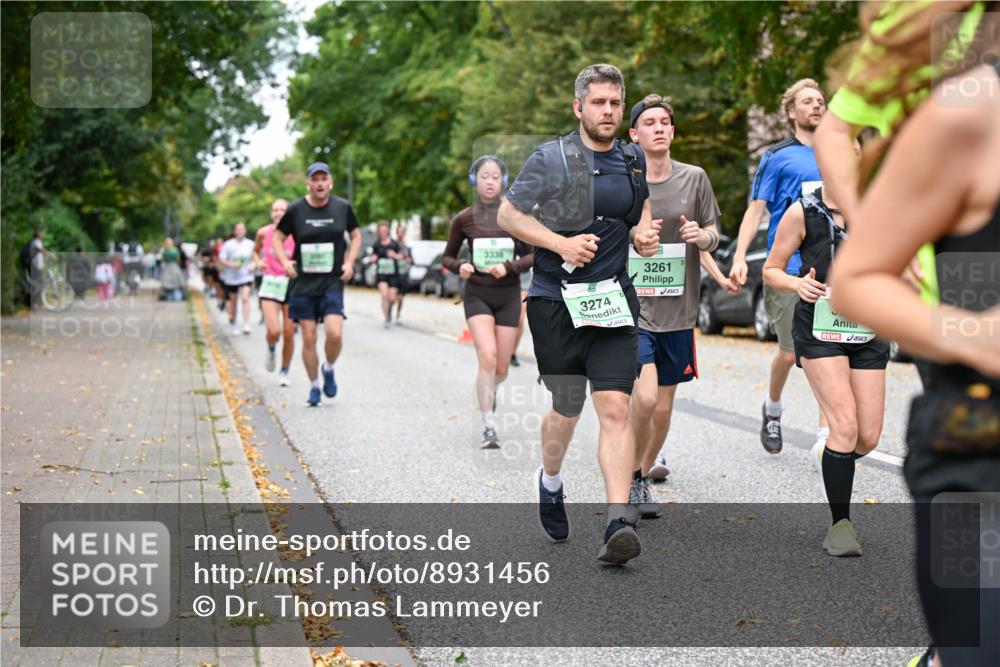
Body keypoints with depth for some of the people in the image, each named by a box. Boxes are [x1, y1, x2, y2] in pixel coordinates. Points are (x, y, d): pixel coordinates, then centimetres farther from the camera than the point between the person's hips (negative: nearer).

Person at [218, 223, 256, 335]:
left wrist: (252, 265, -5)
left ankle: (246, 325, -19)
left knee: (245, 298, -18)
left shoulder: (250, 244, 2)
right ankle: (233, 322, 32)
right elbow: (221, 259, -5)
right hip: (231, 277, 0)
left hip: (246, 277, 0)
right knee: (233, 301, 11)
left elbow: (255, 257, 15)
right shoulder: (228, 245, -5)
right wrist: (232, 264, -21)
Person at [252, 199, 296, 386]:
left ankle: (285, 372, 23)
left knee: (289, 334, 3)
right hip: (270, 284, 0)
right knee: (274, 331, -16)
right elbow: (256, 251, 18)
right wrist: (258, 262, -2)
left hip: (291, 284, 0)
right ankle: (271, 349, 20)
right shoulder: (263, 232, -1)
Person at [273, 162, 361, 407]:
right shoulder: (296, 209, -3)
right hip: (303, 283, 0)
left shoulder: (343, 207, 1)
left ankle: (329, 369, 15)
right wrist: (284, 261, -7)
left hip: (332, 282, 0)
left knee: (335, 334, -16)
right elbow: (278, 236, 9)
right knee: (308, 338, 2)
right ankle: (314, 387, 20)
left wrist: (350, 262, 2)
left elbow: (356, 235, 16)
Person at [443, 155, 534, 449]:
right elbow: (447, 257, 9)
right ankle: (489, 427, -15)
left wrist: (509, 267, -18)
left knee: (501, 367, 6)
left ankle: (490, 389, 44)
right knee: (487, 356, -21)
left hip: (508, 295, 1)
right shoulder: (464, 219, -2)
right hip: (477, 295, -1)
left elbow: (531, 256, 1)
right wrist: (459, 267, -13)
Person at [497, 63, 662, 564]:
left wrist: (644, 234, 5)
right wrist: (560, 243, -13)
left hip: (613, 299, 3)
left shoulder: (634, 161, 10)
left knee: (615, 407, -10)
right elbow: (506, 215, -1)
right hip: (556, 301, -2)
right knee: (567, 407, 9)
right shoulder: (551, 158, -3)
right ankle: (549, 481, 40)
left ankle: (619, 522, -15)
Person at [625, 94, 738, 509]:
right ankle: (633, 478, 1)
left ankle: (649, 465, 34)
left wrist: (702, 235, -9)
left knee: (664, 405, 9)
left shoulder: (694, 178, 4)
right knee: (644, 396, -19)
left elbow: (711, 238, 10)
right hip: (632, 307, -3)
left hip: (678, 309, 3)